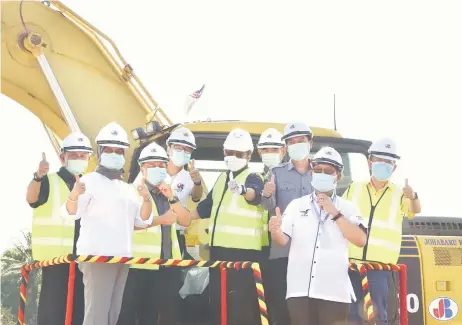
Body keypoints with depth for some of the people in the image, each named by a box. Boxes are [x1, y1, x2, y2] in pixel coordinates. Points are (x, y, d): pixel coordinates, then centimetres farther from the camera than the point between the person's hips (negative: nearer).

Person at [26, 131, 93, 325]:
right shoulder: (50, 181, 0)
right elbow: (31, 199, -20)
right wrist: (38, 177, -40)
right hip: (57, 255, -5)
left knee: (79, 308, 8)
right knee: (53, 308, -9)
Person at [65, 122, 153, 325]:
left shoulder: (127, 189, 20)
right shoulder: (90, 181, -2)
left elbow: (142, 220, 14)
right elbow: (72, 213, -15)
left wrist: (146, 199, -5)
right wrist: (73, 197, -37)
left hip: (122, 258, 8)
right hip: (97, 256, -8)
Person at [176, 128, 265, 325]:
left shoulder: (253, 178, -7)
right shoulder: (222, 178, 17)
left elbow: (255, 194, -31)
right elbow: (208, 204, 29)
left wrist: (243, 190, -52)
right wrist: (188, 217, 29)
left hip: (243, 250, -8)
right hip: (219, 248, 8)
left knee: (241, 306, -12)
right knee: (217, 301, 13)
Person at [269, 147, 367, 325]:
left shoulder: (347, 208, 9)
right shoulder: (296, 205, 12)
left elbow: (360, 240, -6)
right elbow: (283, 240, 3)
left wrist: (334, 213, -9)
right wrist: (275, 231, -21)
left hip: (334, 291, -1)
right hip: (300, 289, 1)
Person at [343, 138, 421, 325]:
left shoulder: (399, 194, 5)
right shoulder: (354, 189, 11)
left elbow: (415, 210, -14)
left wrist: (413, 197, -38)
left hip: (381, 263, -2)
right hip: (353, 260, 2)